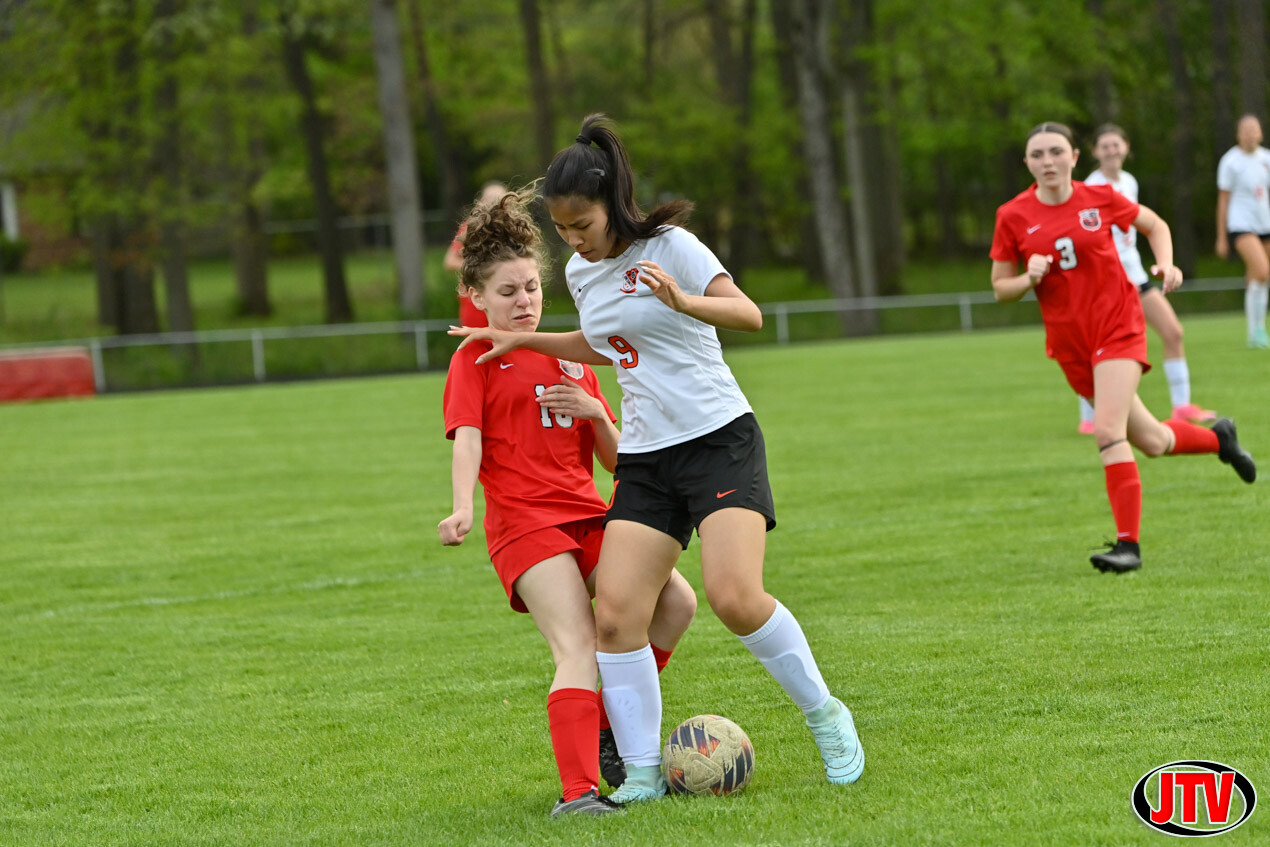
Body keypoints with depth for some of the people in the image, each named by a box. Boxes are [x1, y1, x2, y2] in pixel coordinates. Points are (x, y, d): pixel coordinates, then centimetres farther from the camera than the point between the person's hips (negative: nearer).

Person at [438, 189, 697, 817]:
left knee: (676, 602, -8)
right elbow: (467, 438, -11)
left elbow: (616, 460, 18)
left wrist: (595, 413, -3)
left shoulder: (571, 361, 20)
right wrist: (462, 509, -28)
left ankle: (610, 726, 9)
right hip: (524, 524, -6)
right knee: (578, 646, -21)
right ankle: (577, 792, -31)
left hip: (587, 516, 6)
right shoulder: (476, 359, 5)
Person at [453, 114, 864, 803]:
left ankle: (825, 716, -1)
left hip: (719, 437, -6)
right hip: (645, 457, 6)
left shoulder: (668, 246, -9)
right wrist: (521, 339, 23)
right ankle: (643, 772, -4)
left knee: (734, 596, -23)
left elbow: (748, 314, -19)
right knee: (614, 613, -10)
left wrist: (682, 301, -35)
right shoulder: (580, 272, 11)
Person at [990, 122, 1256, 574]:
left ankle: (1128, 544, -17)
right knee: (1152, 443, 10)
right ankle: (1219, 438, 41)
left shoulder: (1100, 198, -4)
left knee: (1108, 430, -22)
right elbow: (1000, 287, 4)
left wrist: (1165, 264, -4)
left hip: (1118, 325, -3)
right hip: (1069, 342, 3)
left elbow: (1154, 225, 14)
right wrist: (1029, 279, -16)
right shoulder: (1013, 217, -3)